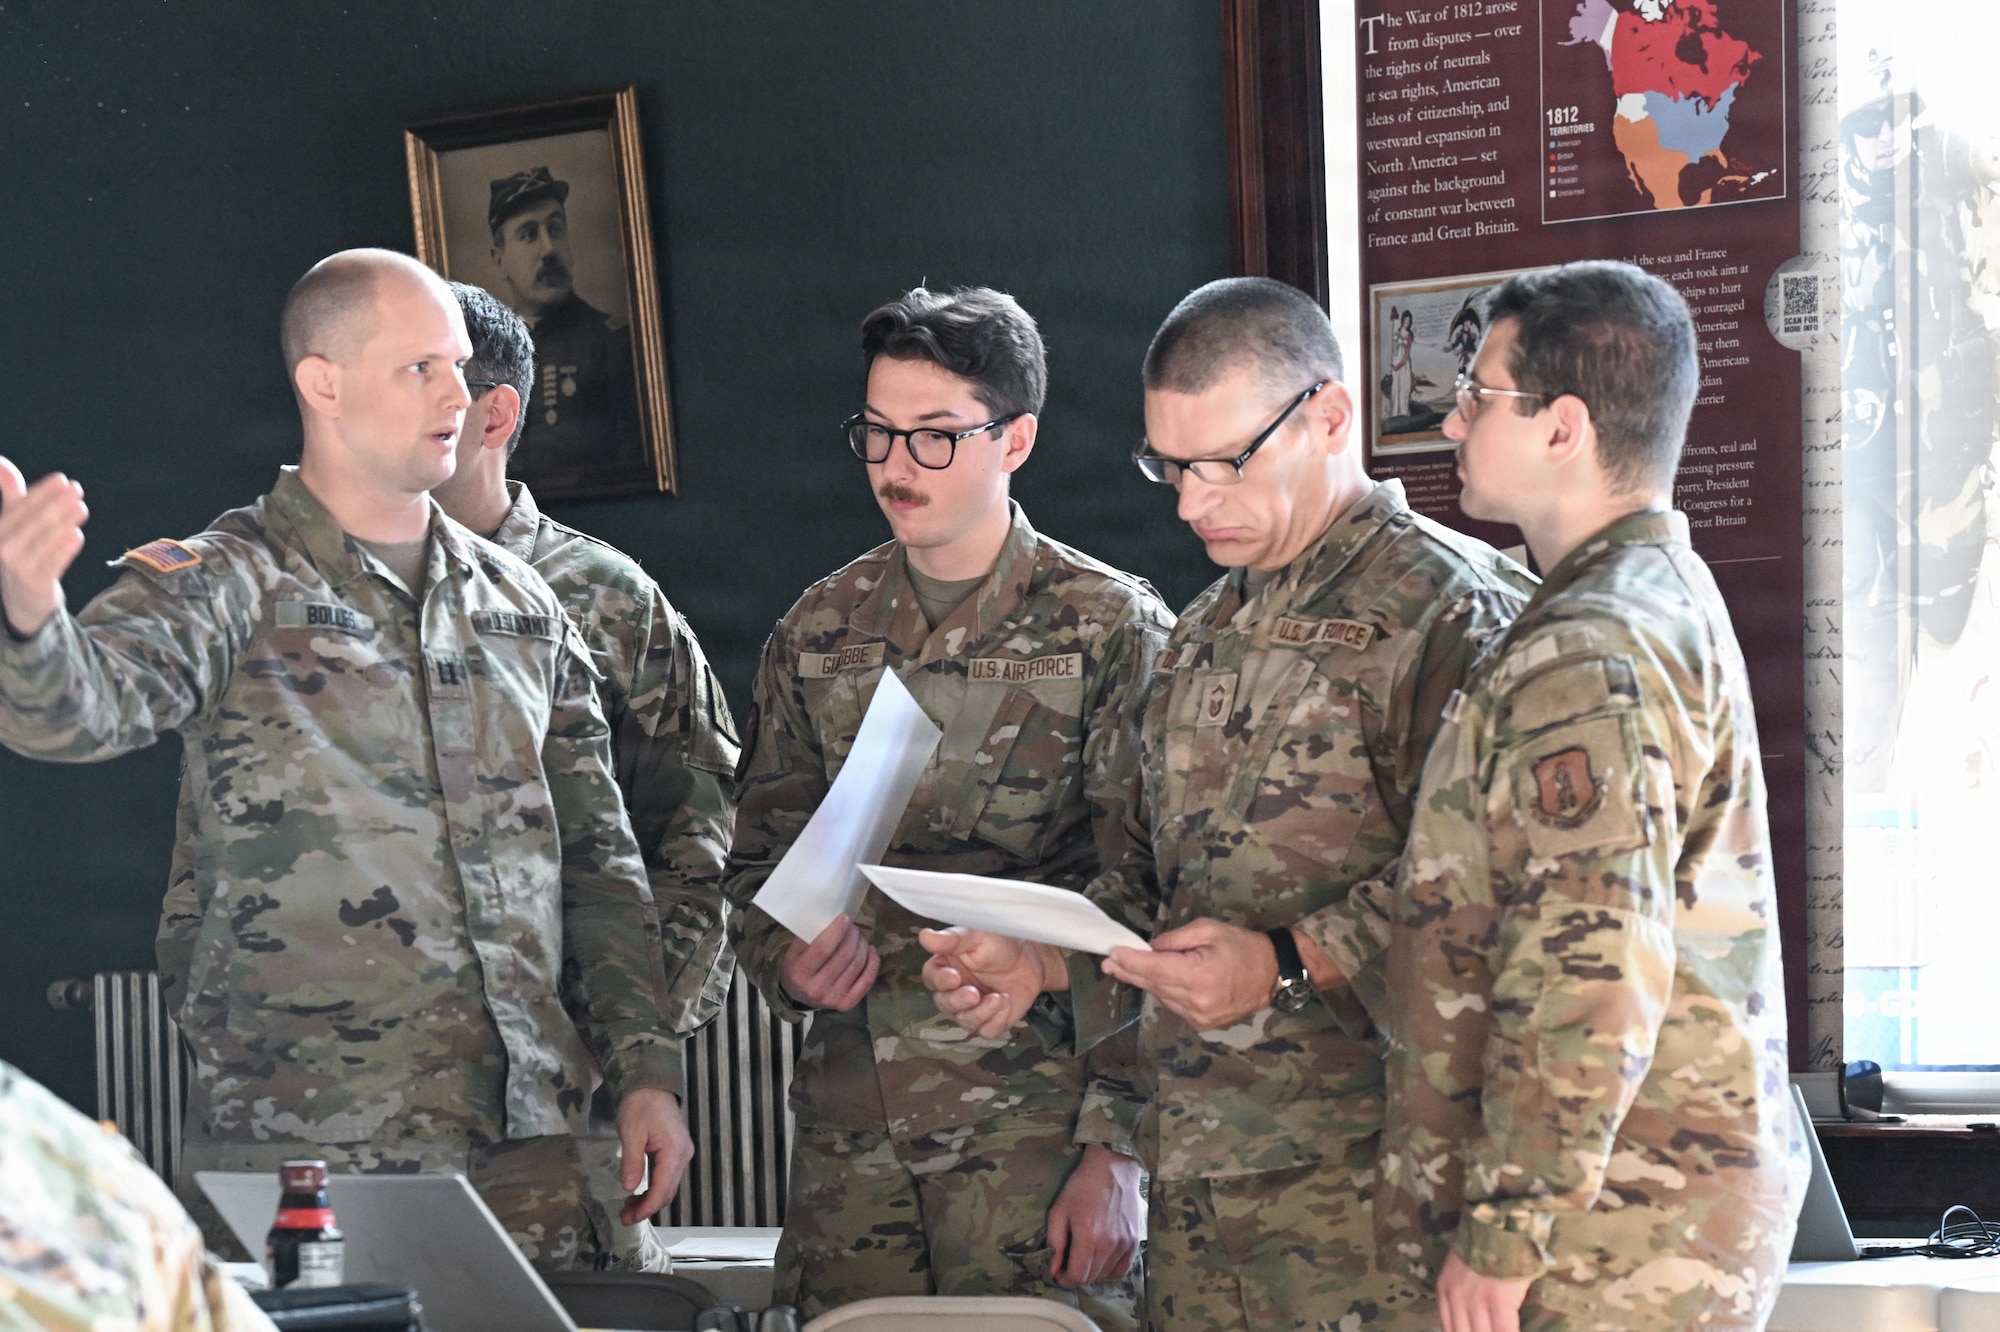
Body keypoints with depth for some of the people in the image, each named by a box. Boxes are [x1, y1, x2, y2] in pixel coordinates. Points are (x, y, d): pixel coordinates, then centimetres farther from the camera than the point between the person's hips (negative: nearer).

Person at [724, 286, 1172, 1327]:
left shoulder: (1112, 630, -2)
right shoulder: (817, 634, 11)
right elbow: (759, 858, 19)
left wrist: (1118, 1148, -12)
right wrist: (790, 961, -3)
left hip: (1039, 1123, -4)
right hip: (848, 1133, 4)